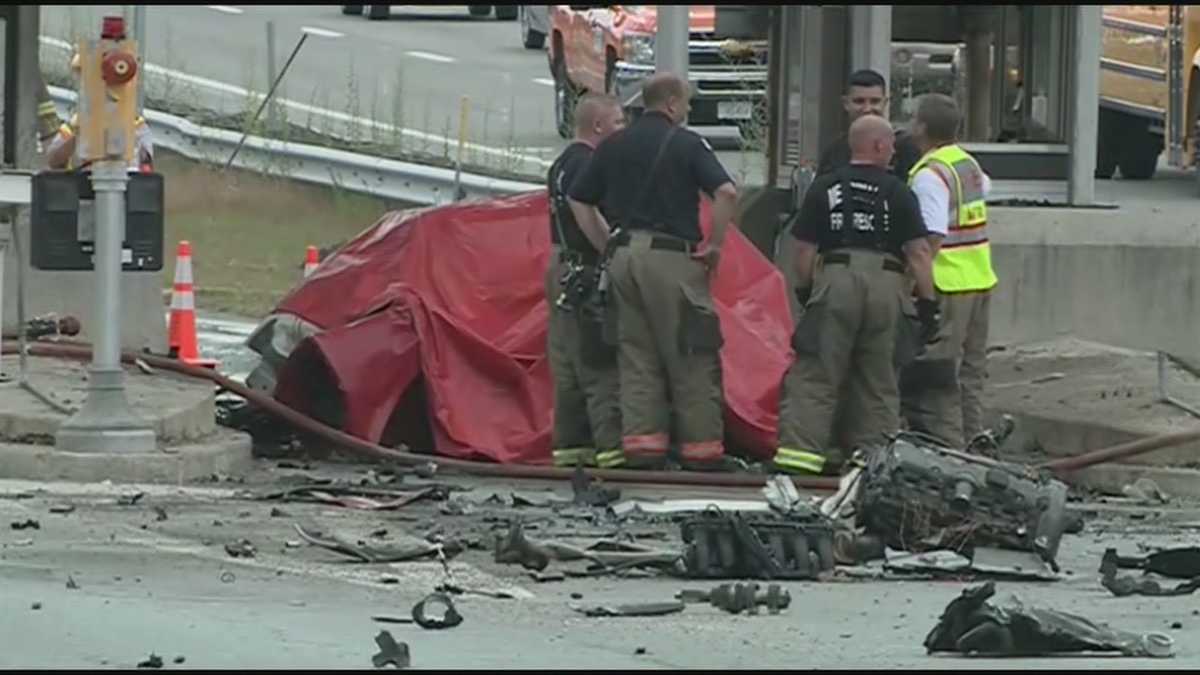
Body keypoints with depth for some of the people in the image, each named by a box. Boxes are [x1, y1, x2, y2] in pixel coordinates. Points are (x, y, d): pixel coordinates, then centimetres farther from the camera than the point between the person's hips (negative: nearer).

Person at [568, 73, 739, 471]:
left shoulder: (614, 146, 13)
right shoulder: (685, 144, -3)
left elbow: (579, 201, 16)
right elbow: (726, 192, -15)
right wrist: (714, 245, -5)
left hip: (625, 256, 5)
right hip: (672, 255, -5)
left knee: (636, 356, 9)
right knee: (691, 357, 0)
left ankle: (641, 440, 4)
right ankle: (700, 445, 0)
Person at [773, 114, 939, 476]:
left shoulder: (824, 188, 8)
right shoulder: (898, 192, 5)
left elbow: (805, 249, 7)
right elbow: (919, 252, 0)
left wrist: (805, 290, 20)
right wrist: (928, 301, 4)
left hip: (835, 280, 0)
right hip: (886, 285, 0)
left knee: (815, 373, -1)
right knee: (878, 379, 10)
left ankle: (800, 449, -13)